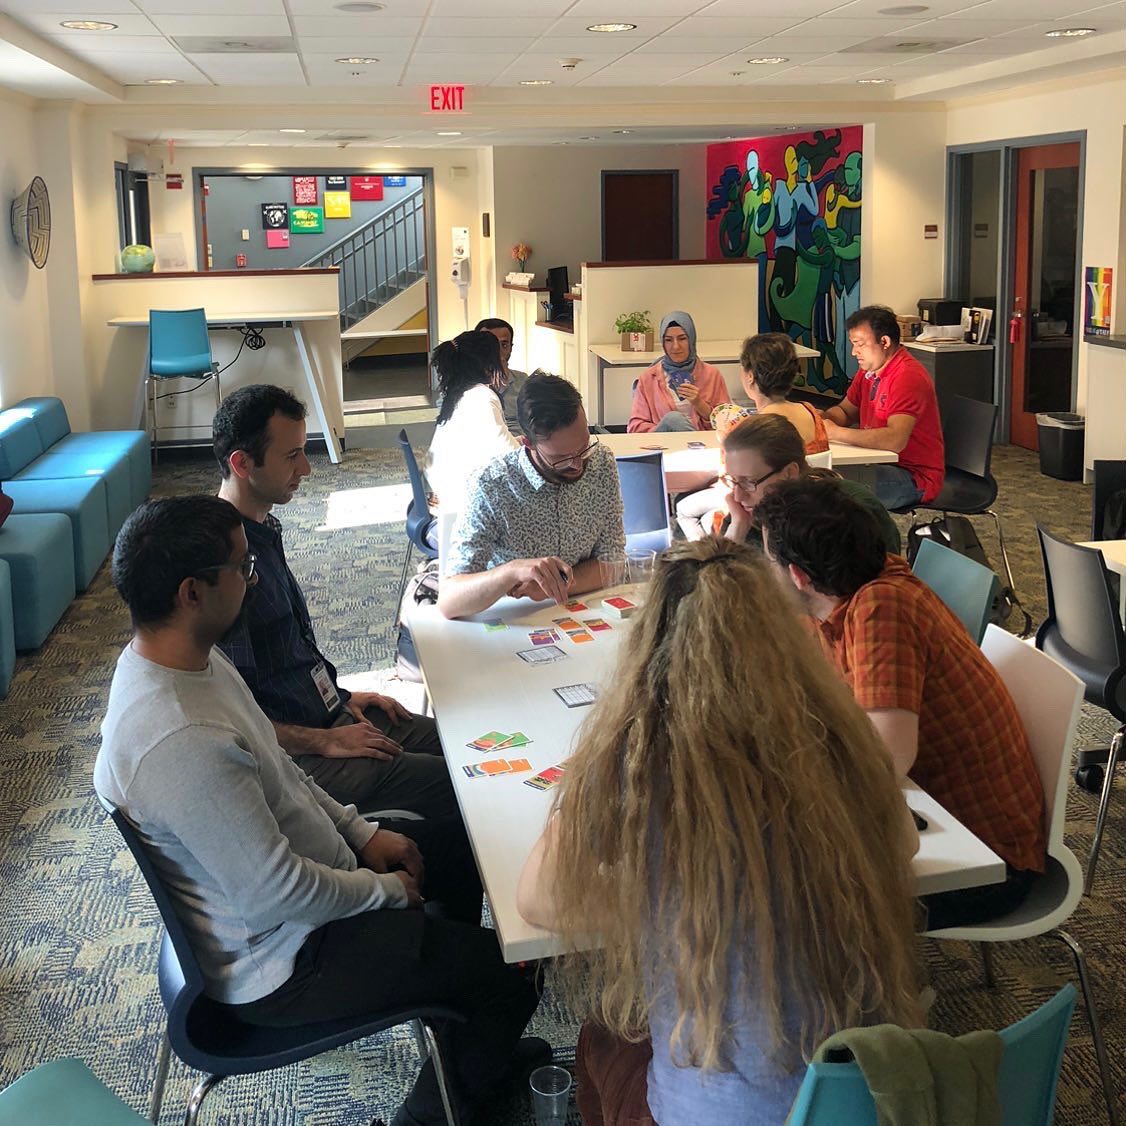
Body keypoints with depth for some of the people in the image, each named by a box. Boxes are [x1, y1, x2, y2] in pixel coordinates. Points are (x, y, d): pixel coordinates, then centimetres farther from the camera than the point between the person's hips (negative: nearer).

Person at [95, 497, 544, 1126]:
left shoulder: (185, 659, -6)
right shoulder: (181, 742, -38)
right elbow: (278, 896, -31)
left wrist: (362, 833, 5)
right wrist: (387, 889, -14)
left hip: (281, 874, 10)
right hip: (278, 964, -10)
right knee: (513, 973, -5)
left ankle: (475, 1046, 42)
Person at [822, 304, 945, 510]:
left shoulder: (908, 377, -21)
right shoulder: (869, 370, 8)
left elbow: (895, 440, -33)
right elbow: (845, 411, 21)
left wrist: (837, 433, -27)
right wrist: (822, 419, -4)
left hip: (915, 478, -9)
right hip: (881, 464, 9)